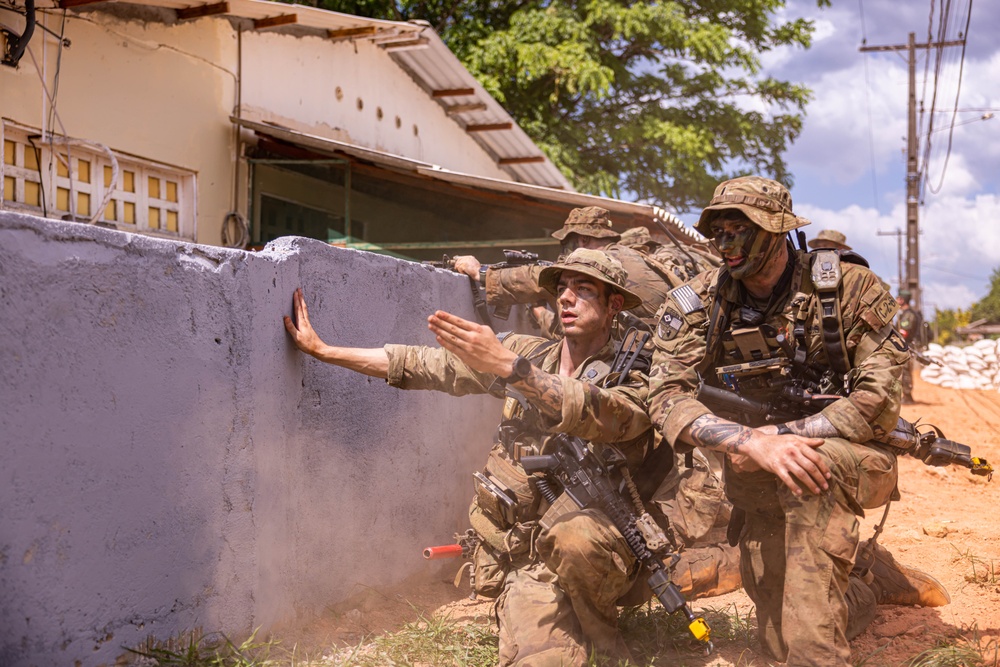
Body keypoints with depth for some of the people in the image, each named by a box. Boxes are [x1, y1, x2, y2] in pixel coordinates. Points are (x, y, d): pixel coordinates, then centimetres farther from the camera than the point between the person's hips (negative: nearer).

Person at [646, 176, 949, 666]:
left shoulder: (848, 289, -12)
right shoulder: (697, 304, -8)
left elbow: (880, 402, -18)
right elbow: (667, 399, -19)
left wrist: (779, 434, -27)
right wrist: (754, 443, -35)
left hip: (854, 462, -3)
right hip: (760, 484, 4)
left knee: (815, 493, -38)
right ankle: (871, 573, 34)